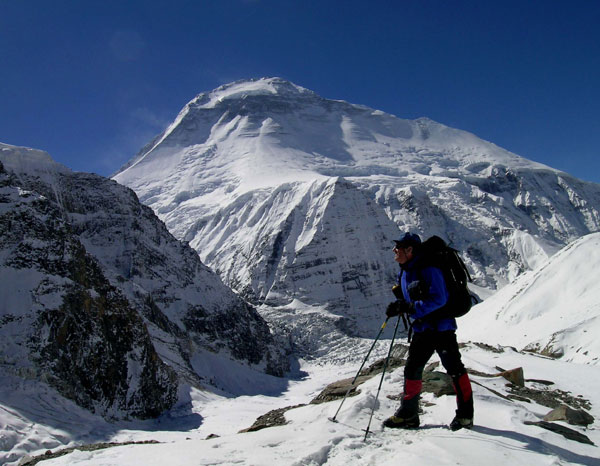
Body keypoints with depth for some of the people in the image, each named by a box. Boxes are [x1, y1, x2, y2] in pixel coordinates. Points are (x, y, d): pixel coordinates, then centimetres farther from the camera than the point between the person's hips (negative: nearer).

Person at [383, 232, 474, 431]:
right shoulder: (404, 273, 9)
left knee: (454, 369, -1)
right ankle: (408, 414, 19)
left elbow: (438, 299, -26)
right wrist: (399, 307, -4)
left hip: (441, 326, -9)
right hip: (421, 329, 9)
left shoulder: (428, 270, -19)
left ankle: (465, 415, 10)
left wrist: (409, 308, -29)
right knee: (412, 369, 9)